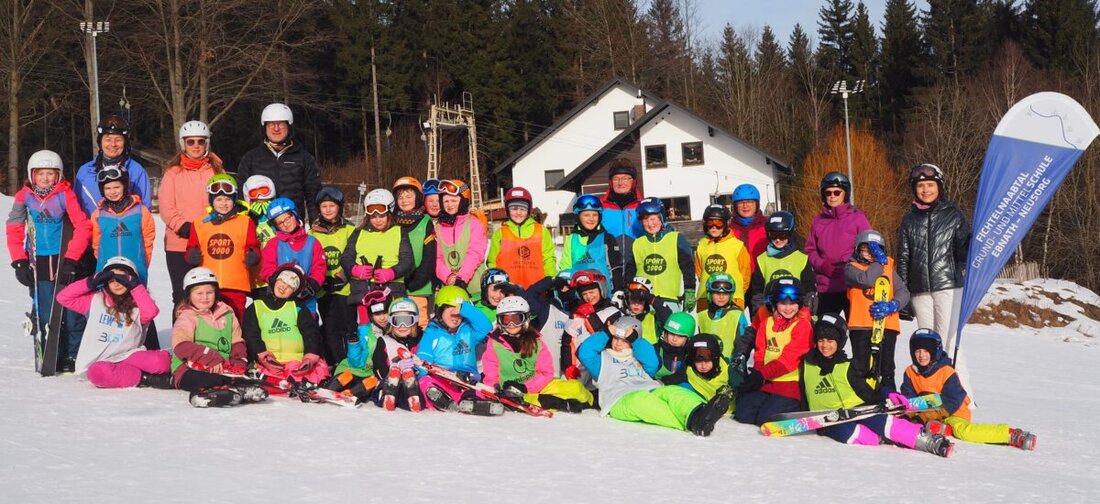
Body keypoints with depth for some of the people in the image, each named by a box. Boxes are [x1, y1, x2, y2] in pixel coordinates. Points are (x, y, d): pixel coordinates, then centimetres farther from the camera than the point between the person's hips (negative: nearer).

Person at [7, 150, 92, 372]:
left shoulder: (65, 195, -4)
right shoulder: (24, 196, 2)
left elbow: (83, 227, -8)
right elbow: (14, 230, 4)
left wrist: (71, 259, -13)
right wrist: (19, 262, -3)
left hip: (65, 262, -2)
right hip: (38, 264, 2)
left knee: (71, 312, -2)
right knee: (44, 315, 1)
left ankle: (72, 358, 10)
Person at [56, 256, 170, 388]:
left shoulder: (137, 305, 7)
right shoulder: (95, 300, 11)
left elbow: (150, 312, -17)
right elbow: (63, 297, 4)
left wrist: (135, 285, -10)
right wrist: (91, 282, -1)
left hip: (128, 358, -1)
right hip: (99, 362, 1)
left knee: (163, 358, -27)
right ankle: (145, 378, -24)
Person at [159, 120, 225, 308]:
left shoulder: (216, 170, 10)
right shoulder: (173, 172, 5)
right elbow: (166, 207, -1)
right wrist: (182, 226, -15)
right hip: (179, 245, -1)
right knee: (182, 295, 2)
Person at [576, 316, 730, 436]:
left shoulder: (638, 357, 35)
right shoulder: (603, 359, 31)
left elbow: (652, 362, 10)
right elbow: (584, 352, 11)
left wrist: (634, 339, 6)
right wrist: (607, 333, 14)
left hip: (652, 391, 4)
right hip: (621, 400, -4)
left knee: (673, 392, -31)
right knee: (641, 400, -40)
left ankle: (696, 415, -64)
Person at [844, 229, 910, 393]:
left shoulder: (889, 267, 15)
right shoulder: (851, 268, 4)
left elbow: (903, 293, 7)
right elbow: (867, 280, -16)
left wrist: (891, 306, -12)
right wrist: (879, 261, -5)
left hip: (887, 324, 3)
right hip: (861, 325, -3)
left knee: (886, 368, 6)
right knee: (862, 368, -1)